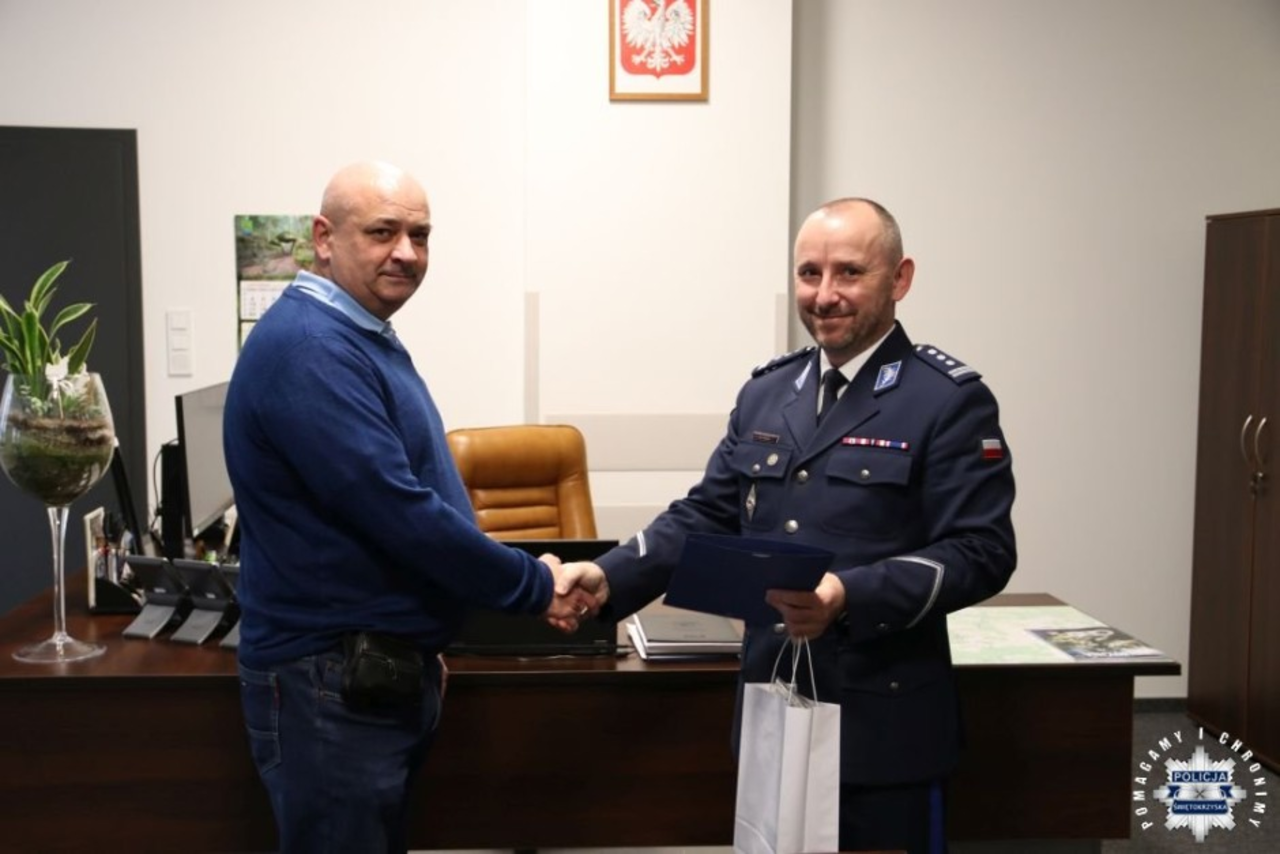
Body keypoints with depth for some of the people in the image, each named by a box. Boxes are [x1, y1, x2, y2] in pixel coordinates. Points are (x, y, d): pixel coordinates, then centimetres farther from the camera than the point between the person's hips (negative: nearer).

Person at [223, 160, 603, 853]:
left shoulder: (364, 339, 12)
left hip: (384, 667, 10)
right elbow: (393, 510, -26)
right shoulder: (308, 347, -20)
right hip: (333, 681, -10)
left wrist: (421, 640, 19)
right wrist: (534, 587, -15)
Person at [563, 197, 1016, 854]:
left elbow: (979, 552, -14)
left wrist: (850, 596, -26)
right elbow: (705, 517, 11)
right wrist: (606, 578, -4)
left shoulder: (951, 400, -8)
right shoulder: (766, 391, 10)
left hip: (883, 725, -5)